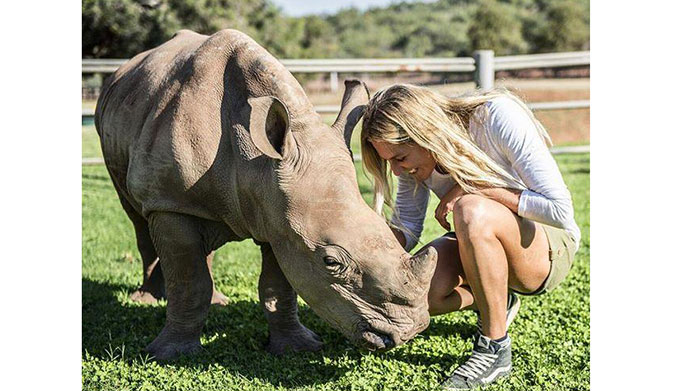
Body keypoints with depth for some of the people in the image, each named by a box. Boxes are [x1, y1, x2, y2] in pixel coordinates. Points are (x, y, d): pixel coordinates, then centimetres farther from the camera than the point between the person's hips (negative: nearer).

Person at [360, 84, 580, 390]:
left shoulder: (498, 117, -26)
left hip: (550, 249, -6)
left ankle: (494, 349, -20)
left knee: (472, 212, -38)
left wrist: (475, 189, -27)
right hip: (485, 247, 6)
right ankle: (498, 302, 9)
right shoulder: (416, 156, -9)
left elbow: (560, 210, -29)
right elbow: (406, 231, -4)